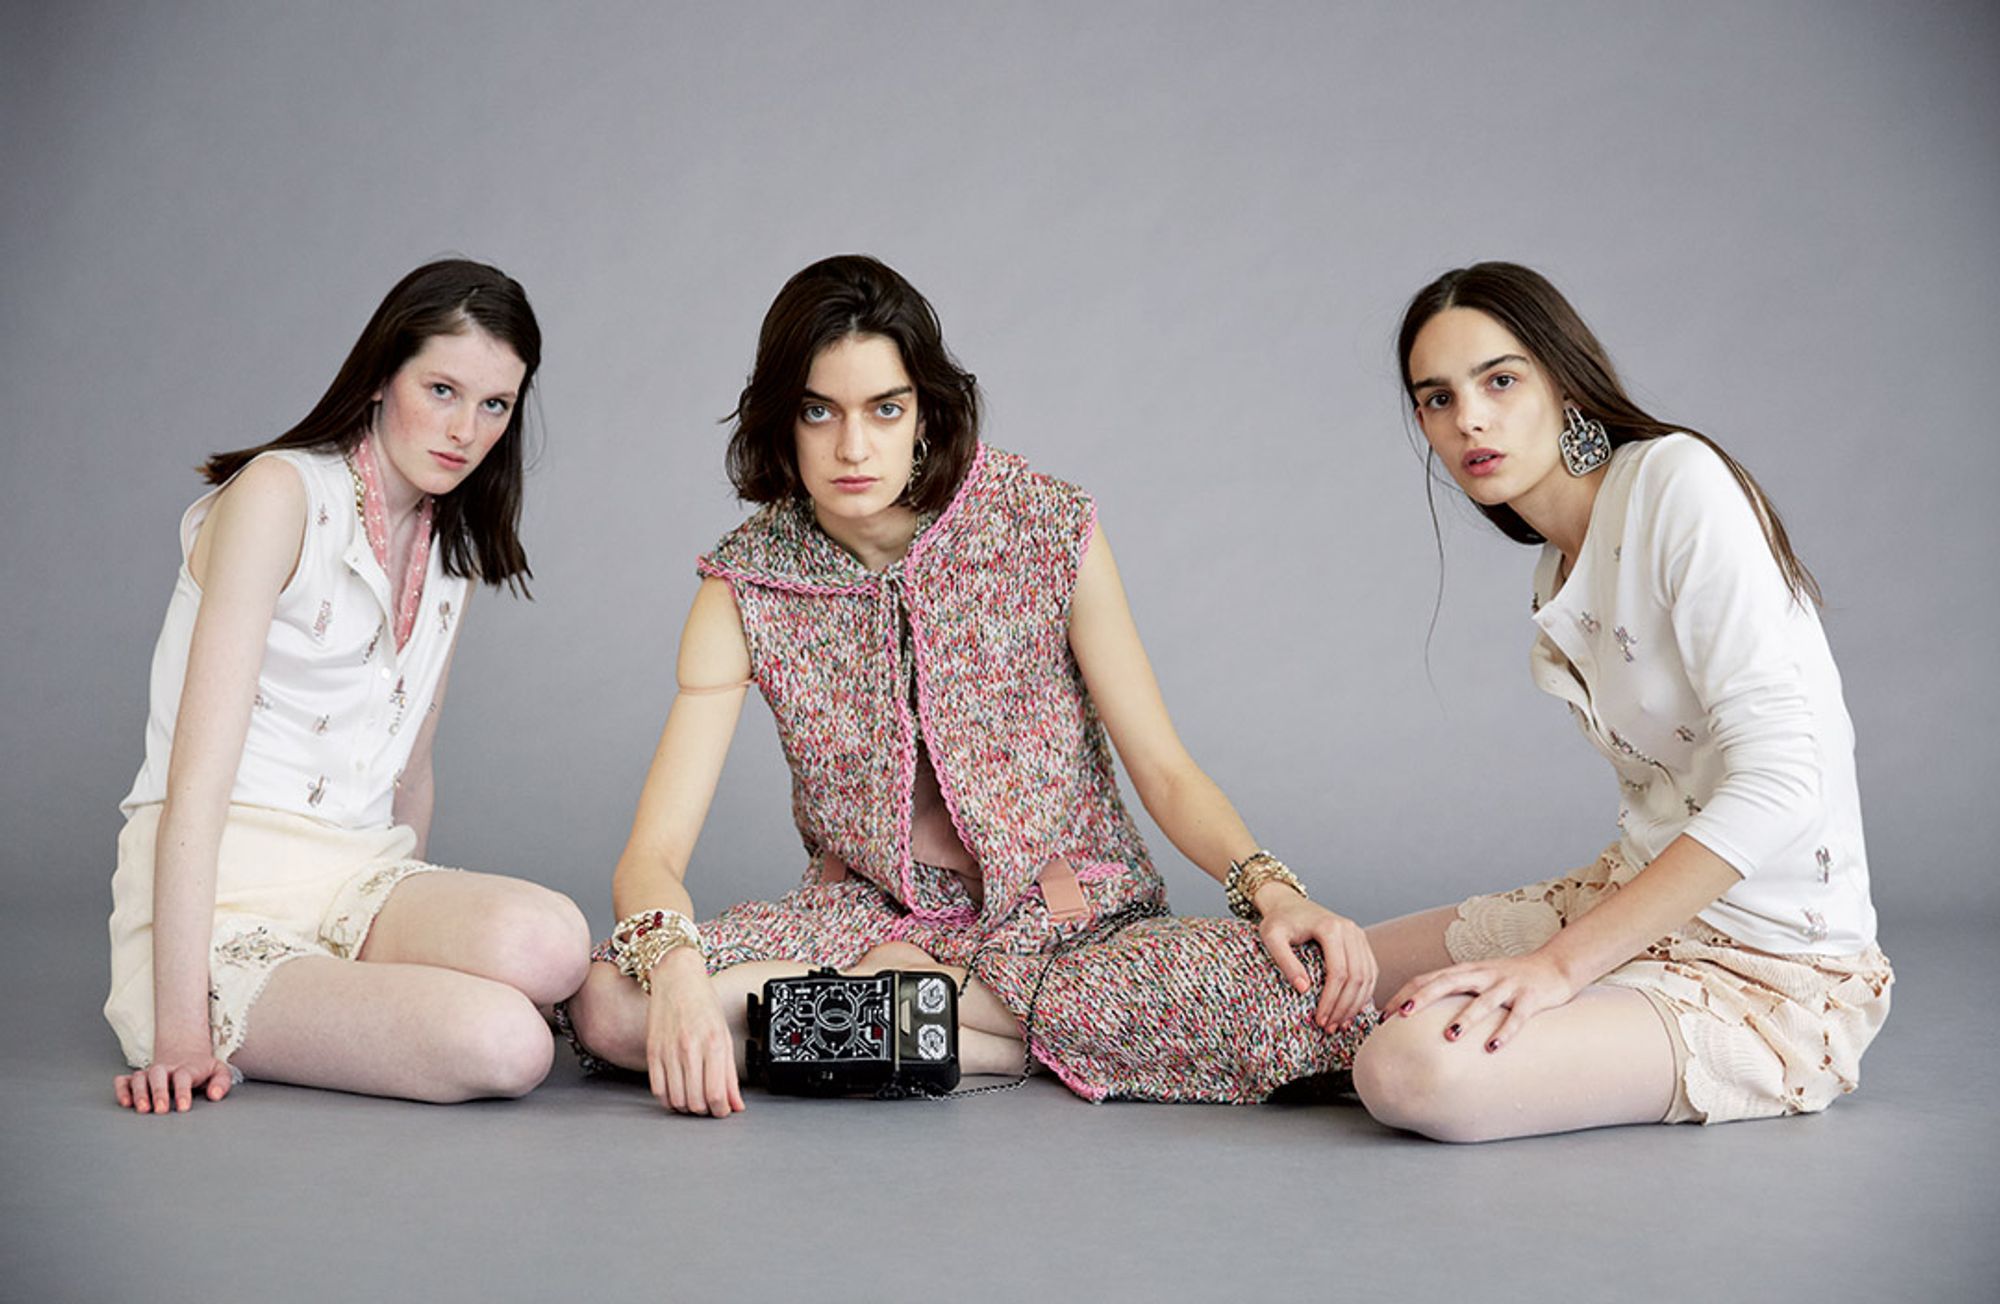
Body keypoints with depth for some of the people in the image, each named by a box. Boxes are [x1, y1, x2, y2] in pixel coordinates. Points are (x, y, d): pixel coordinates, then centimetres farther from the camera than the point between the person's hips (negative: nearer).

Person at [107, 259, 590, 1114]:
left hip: (357, 882, 6)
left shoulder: (452, 554, 16)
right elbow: (200, 772, -16)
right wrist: (177, 1029, -21)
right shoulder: (280, 493, -8)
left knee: (549, 944, -28)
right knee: (506, 1047, -30)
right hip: (222, 899, -6)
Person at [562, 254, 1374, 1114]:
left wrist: (1271, 889, -25)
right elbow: (651, 855, -13)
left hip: (1067, 922, -1)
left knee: (1315, 1003, -30)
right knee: (610, 1002, -27)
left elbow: (1165, 770, -5)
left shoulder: (1049, 530, -9)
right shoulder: (746, 589, -8)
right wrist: (676, 971, -36)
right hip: (872, 917, 1)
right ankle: (1022, 1038, -18)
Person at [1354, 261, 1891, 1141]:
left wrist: (1560, 962, -27)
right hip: (1649, 899, 9)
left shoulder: (1676, 480, -17)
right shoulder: (1558, 571, 10)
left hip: (1762, 969, -9)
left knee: (1409, 1073, -29)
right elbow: (1655, 804, 10)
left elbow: (1779, 780, -26)